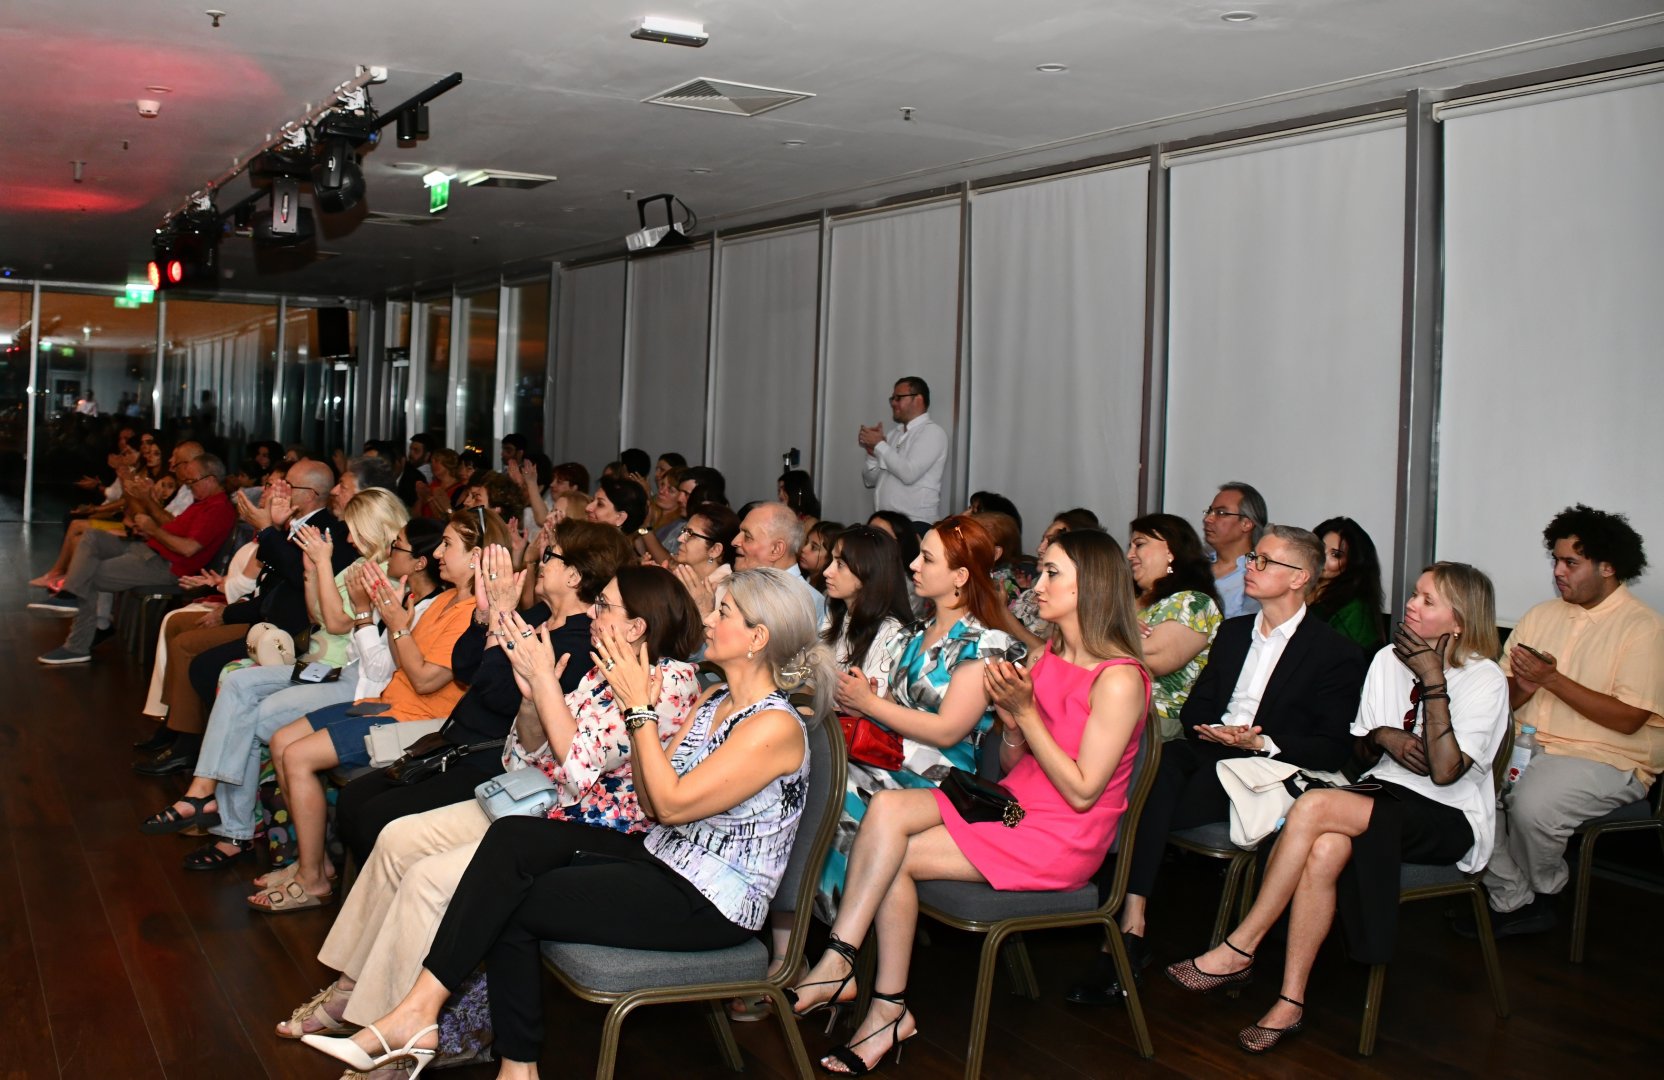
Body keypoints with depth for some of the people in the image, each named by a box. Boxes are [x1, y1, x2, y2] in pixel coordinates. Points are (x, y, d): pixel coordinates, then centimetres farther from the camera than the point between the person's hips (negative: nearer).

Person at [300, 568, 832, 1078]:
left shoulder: (775, 727, -17)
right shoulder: (711, 702, 11)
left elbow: (672, 804, -19)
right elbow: (650, 800, 10)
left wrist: (640, 709, -15)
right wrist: (634, 707, 0)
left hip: (710, 905, -8)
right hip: (662, 859, 8)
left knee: (506, 904, -13)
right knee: (513, 837, -13)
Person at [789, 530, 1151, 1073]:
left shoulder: (1119, 679, -16)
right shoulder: (1046, 656, 10)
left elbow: (1081, 792, -18)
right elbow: (1011, 766, 12)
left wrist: (1026, 711, -18)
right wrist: (1010, 719, -10)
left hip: (1060, 839, -8)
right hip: (1010, 805, 8)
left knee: (895, 859, -17)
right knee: (886, 809, -17)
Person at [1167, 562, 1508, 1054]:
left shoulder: (1484, 679, -9)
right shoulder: (1388, 659, 8)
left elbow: (1445, 771, -21)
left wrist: (1433, 681, -23)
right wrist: (1384, 736, -9)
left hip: (1449, 822, -5)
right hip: (1386, 795, 5)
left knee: (1313, 805, -29)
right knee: (1326, 848, -31)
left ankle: (1238, 950, -21)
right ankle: (1290, 1002, -25)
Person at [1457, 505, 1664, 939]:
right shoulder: (1541, 615, 14)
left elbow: (1628, 719, -15)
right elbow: (1503, 700, 12)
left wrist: (1551, 679, -17)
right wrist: (1524, 687, -12)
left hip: (1606, 759, -6)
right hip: (1529, 742, 6)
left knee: (1532, 804, -32)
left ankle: (1543, 891, 1)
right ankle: (1512, 902, -7)